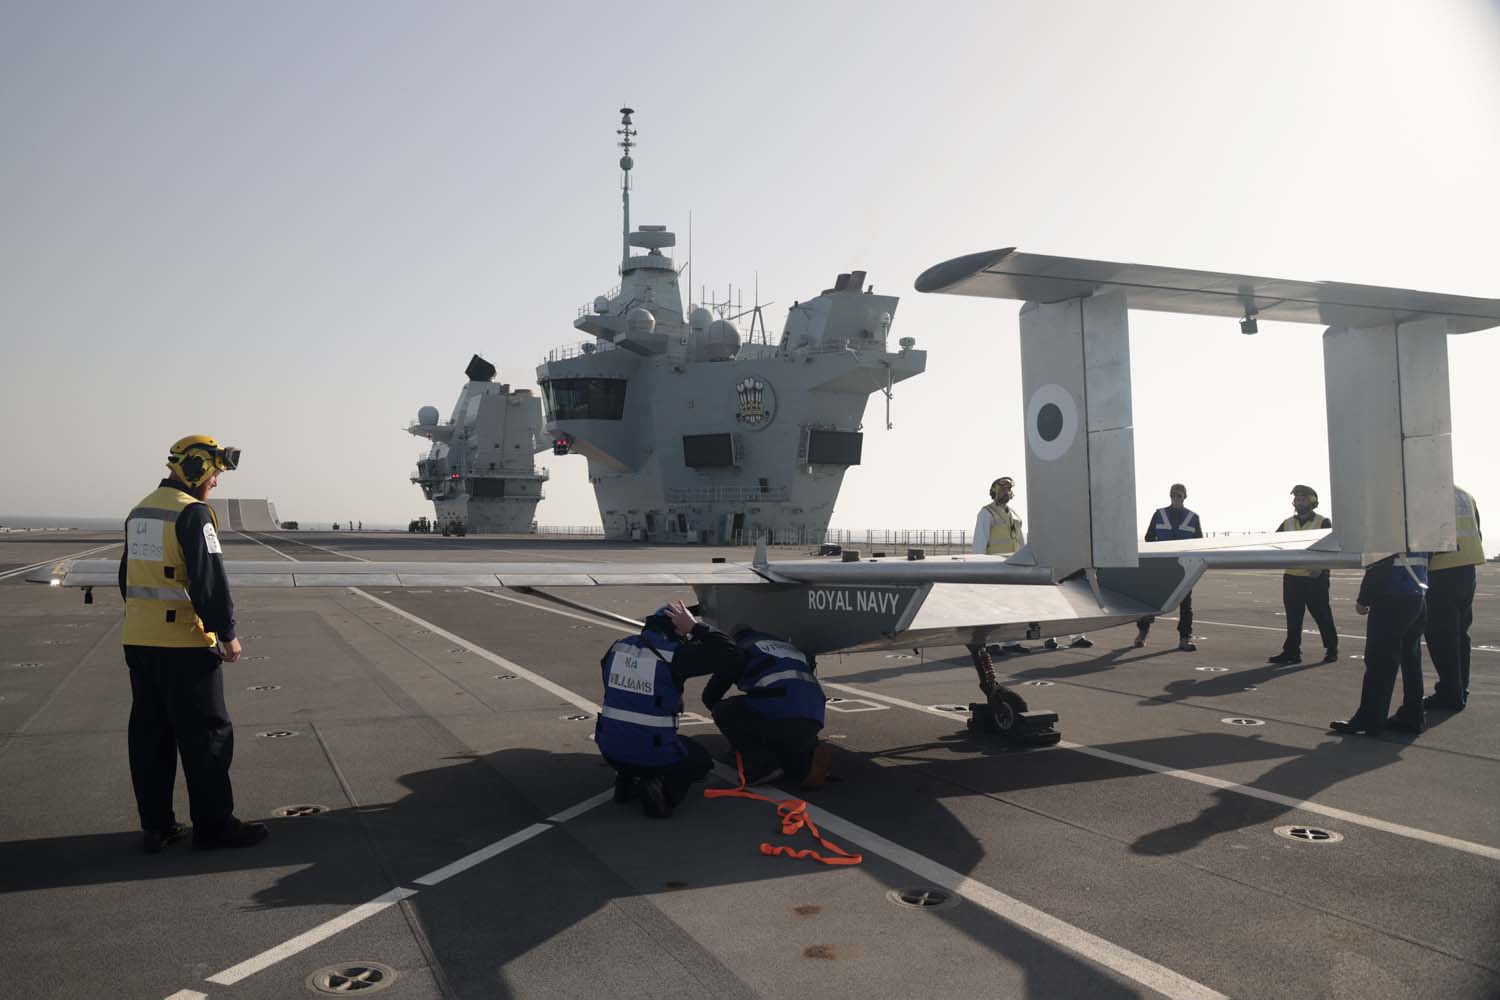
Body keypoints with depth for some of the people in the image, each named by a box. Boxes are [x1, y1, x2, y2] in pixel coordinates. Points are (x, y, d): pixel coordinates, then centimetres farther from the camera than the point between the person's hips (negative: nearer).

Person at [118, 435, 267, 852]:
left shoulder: (140, 511, 14)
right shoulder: (192, 512, -14)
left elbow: (129, 575, 21)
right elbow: (210, 580, -19)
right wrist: (227, 633, -13)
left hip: (138, 641, 9)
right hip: (184, 643, -9)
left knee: (150, 733, 12)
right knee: (206, 734, 0)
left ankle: (155, 825, 18)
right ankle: (212, 824, 6)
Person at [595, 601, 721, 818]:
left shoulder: (618, 648, -1)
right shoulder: (674, 655, -16)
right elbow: (729, 653, -14)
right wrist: (694, 626, -6)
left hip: (611, 750, 6)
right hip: (654, 755, -5)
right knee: (701, 759, 24)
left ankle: (626, 777, 11)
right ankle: (663, 788, -5)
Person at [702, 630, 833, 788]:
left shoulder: (740, 649, 20)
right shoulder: (788, 647, 37)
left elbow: (710, 695, 19)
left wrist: (719, 707, 43)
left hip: (779, 712, -6)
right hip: (813, 719, 6)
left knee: (723, 711, 15)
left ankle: (764, 765, 1)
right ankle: (808, 758, 4)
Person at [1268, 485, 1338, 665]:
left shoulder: (1323, 523, -2)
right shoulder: (1287, 523, 13)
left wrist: (1320, 568, -22)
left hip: (1315, 579, -4)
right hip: (1292, 577, 4)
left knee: (1322, 616, 4)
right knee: (1293, 618, 6)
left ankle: (1331, 649, 18)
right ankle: (1291, 652, 10)